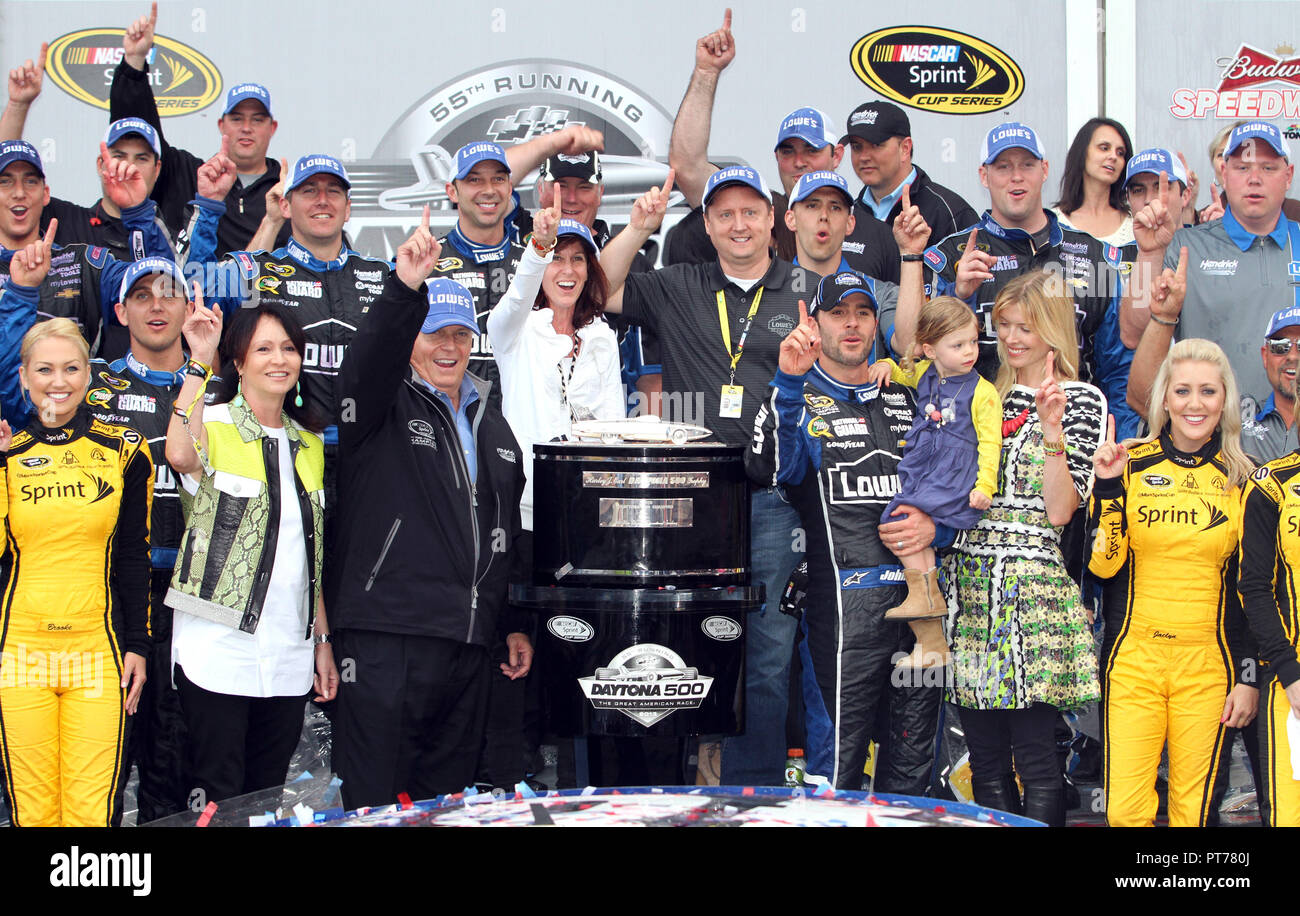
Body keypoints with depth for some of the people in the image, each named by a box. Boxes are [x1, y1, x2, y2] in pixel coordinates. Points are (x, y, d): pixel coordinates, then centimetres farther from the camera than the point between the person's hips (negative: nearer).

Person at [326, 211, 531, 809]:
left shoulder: (493, 429, 20)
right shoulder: (385, 408, 2)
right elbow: (372, 357, -22)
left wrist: (516, 624, 19)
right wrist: (406, 287, -39)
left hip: (469, 646, 6)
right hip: (386, 640, -6)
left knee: (448, 799, 11)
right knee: (375, 803, -6)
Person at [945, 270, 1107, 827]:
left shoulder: (1082, 401, 0)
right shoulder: (988, 394, 17)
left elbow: (1059, 511, -8)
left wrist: (1053, 431, -17)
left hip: (1033, 582, -6)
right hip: (970, 582, 6)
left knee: (1035, 757, -6)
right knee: (985, 758, 7)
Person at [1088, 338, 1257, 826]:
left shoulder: (1241, 480, 4)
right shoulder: (1131, 465, 2)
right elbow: (1102, 563, -5)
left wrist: (1249, 676, 1)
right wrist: (1108, 485, -15)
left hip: (1208, 662, 0)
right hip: (1134, 658, 0)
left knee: (1194, 806, 3)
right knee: (1125, 809, -4)